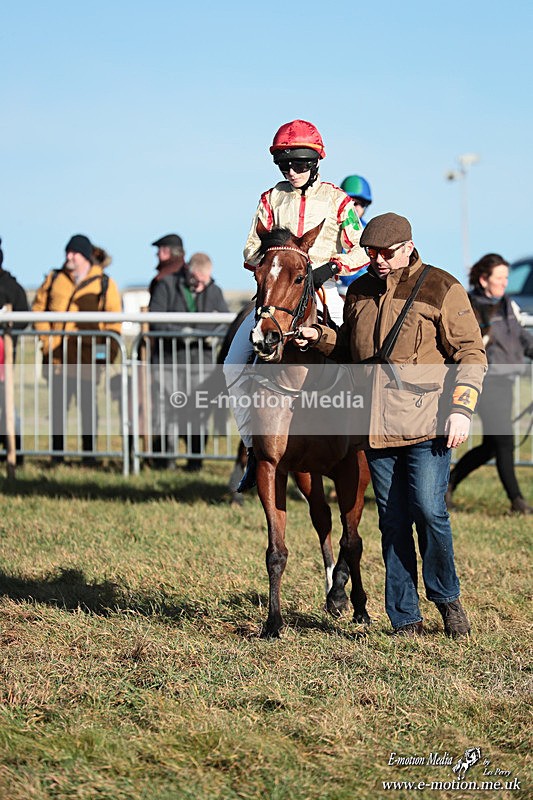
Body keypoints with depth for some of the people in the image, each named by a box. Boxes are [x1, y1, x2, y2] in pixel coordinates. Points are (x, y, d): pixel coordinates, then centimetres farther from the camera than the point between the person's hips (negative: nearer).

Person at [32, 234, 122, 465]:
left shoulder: (104, 284, 3)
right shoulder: (54, 279, 10)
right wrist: (44, 336, 2)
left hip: (87, 354, -2)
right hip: (57, 356, 2)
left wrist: (108, 353, -6)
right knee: (58, 405, 4)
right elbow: (38, 308, 15)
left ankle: (89, 453, 8)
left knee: (88, 405, 1)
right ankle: (57, 454, 11)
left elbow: (114, 323, 3)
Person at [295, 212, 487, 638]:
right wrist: (319, 337, 7)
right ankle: (406, 619, 13)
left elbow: (471, 355, -4)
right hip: (377, 428, 5)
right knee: (393, 522, 6)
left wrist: (461, 408, -14)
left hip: (426, 426, -5)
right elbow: (348, 348, 27)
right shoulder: (360, 291, 14)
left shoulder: (441, 289, -2)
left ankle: (447, 598, 11)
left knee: (428, 510, -13)